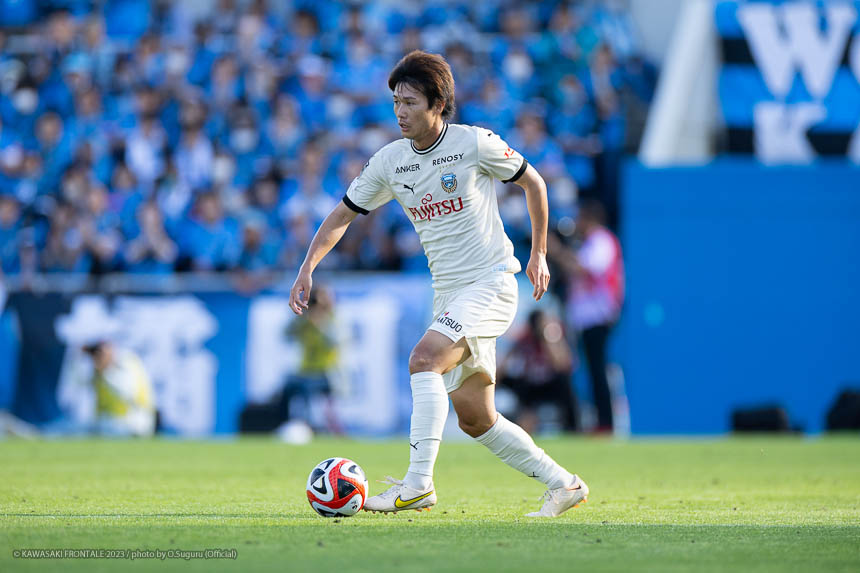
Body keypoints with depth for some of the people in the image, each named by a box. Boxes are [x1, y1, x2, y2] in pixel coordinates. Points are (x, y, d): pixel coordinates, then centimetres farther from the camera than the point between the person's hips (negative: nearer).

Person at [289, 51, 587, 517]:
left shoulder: (475, 144, -10)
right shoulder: (389, 161, 3)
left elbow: (532, 182, 4)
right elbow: (342, 215, 11)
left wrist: (538, 254, 7)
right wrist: (308, 268, -3)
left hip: (491, 282, -6)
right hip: (447, 294, 6)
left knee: (424, 358, -27)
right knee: (474, 417, 6)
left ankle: (418, 483, -30)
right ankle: (562, 483, 20)